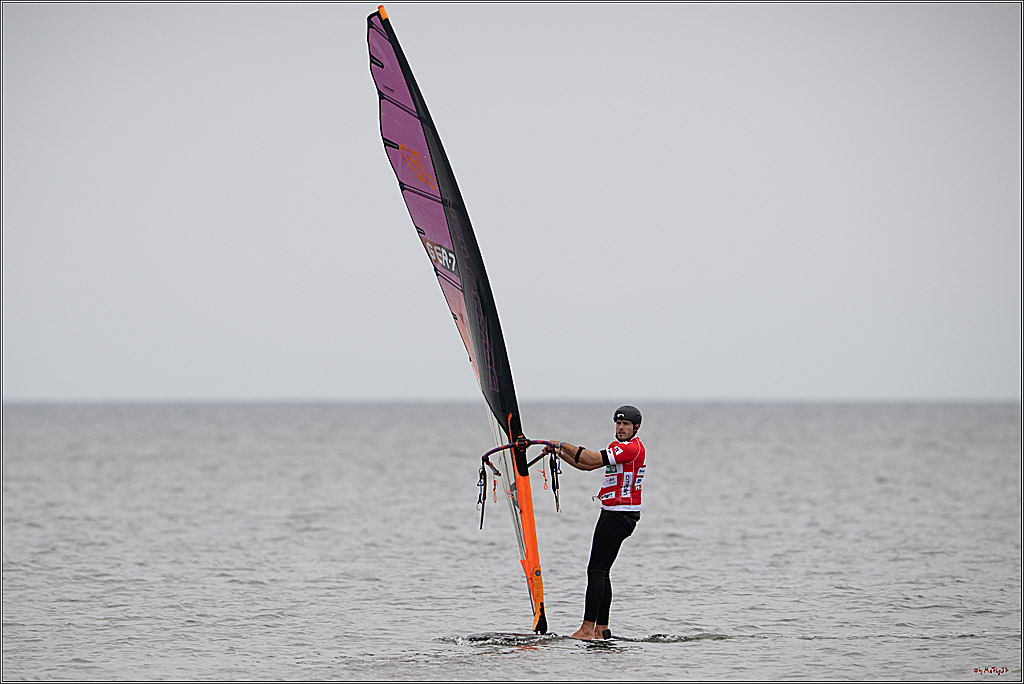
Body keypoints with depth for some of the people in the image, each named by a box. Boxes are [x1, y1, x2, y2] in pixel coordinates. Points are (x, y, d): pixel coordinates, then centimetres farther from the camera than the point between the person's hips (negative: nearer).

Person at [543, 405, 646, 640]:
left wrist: (563, 445, -12)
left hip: (620, 516, -10)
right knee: (601, 572, 10)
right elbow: (587, 465, 22)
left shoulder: (633, 447, -14)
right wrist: (560, 453, 11)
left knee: (596, 570, -12)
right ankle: (602, 629, 12)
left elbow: (593, 459, -21)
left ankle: (588, 629, -14)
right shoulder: (617, 446, 19)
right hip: (611, 513, 10)